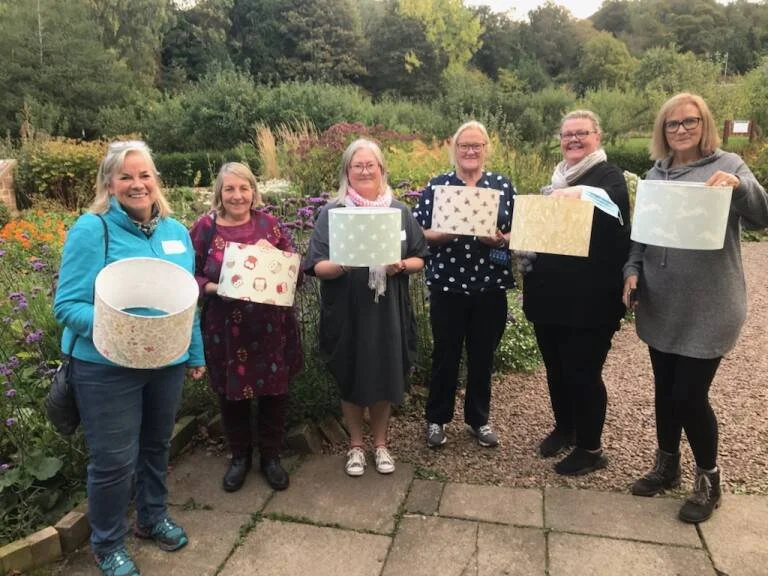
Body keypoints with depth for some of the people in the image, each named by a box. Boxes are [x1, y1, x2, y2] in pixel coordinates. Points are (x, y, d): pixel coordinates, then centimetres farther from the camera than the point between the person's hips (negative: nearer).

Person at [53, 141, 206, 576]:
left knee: (157, 445, 21)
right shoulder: (92, 229, -13)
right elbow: (67, 304, -15)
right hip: (108, 367, -5)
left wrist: (195, 353, 13)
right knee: (114, 460, 6)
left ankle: (154, 516, 45)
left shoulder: (176, 230, 4)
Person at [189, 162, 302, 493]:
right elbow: (190, 276, 1)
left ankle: (271, 456, 33)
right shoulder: (205, 227, -2)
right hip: (226, 329, 0)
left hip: (270, 327, 1)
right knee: (231, 394, 13)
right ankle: (240, 456, 36)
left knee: (274, 391, 11)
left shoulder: (269, 224, 1)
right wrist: (212, 287, -18)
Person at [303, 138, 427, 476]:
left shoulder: (399, 211, 5)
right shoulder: (332, 212, -2)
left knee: (386, 377, 10)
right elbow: (317, 267, -6)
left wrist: (401, 265, -14)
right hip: (347, 313, -1)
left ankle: (380, 443, 32)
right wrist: (341, 265, -26)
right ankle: (355, 445, 31)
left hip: (388, 311, 2)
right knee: (351, 379, 10)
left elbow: (420, 259, 7)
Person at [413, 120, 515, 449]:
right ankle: (437, 418, 26)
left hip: (491, 287, 2)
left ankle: (479, 419, 31)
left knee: (483, 355, 12)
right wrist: (445, 233, -21)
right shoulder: (437, 185, 1)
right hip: (447, 286, -1)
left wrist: (500, 239, -16)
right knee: (445, 354, 8)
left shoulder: (503, 185, 5)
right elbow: (418, 233, -3)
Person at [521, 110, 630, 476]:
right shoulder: (557, 179, 16)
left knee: (582, 371, 1)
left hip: (589, 296, -7)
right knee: (555, 368, 17)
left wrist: (581, 196, -40)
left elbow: (616, 225, -25)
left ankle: (591, 448, 20)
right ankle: (564, 428, 38)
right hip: (549, 293, 7)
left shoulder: (609, 176, -4)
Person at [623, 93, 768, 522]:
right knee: (665, 390, 14)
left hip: (708, 308, -4)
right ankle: (667, 466, 34)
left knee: (690, 394, -1)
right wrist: (632, 270, -3)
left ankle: (709, 481, 23)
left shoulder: (728, 165, -3)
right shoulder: (655, 174, 9)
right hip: (661, 305, 5)